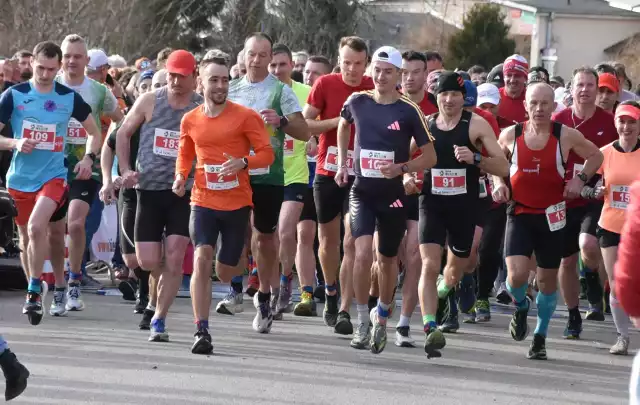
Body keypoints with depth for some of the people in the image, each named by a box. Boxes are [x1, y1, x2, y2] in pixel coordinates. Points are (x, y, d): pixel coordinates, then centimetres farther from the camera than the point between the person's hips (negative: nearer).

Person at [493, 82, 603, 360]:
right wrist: (499, 183, -2)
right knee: (517, 274, -17)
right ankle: (520, 307, 18)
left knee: (548, 279, 9)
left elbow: (596, 156, 9)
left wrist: (580, 179, -7)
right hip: (520, 214, 0)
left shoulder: (566, 136, -6)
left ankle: (540, 337, 27)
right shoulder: (511, 135, -3)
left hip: (552, 215, 0)